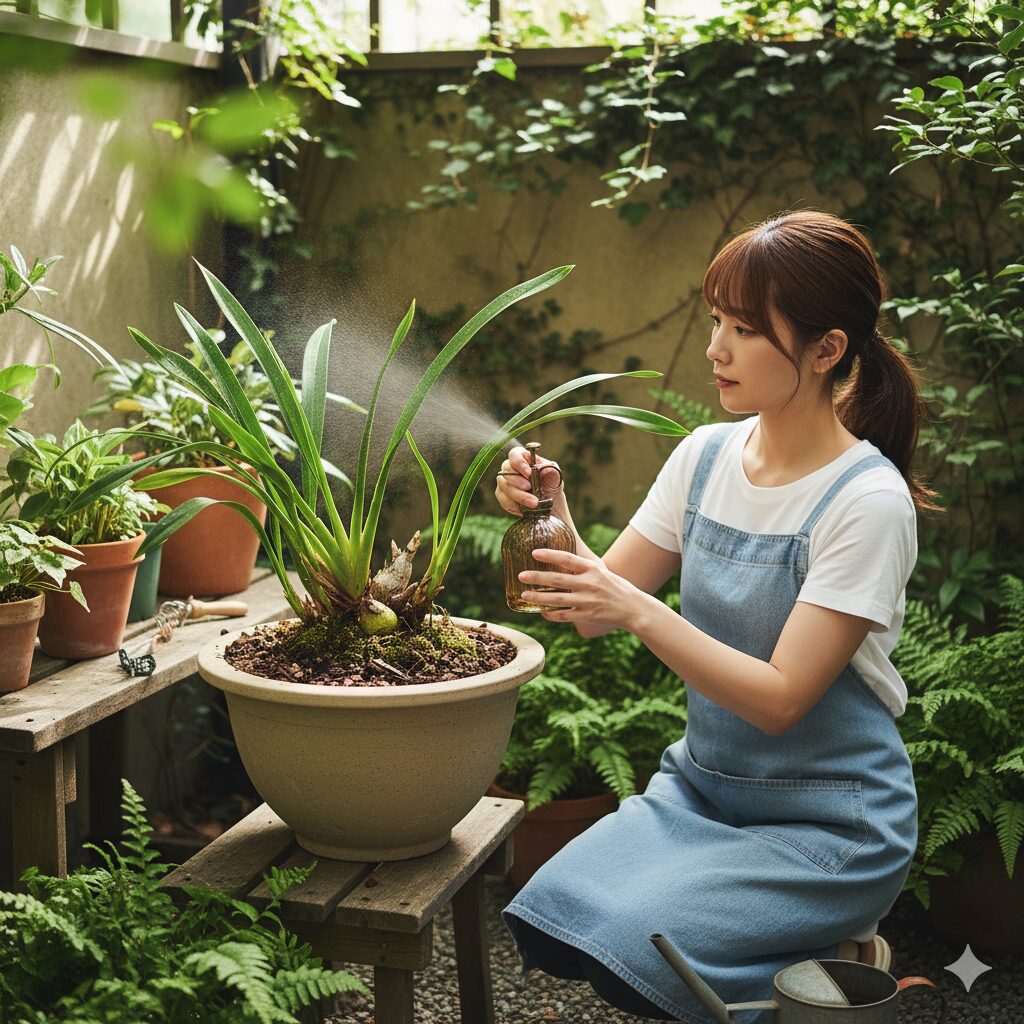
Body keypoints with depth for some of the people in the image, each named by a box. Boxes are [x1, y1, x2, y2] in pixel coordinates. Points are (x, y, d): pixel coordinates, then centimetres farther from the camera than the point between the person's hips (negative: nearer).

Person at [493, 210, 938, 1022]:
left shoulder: (866, 500, -19)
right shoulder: (707, 455, -1)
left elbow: (780, 699, -22)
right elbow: (601, 613, 1)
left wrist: (640, 611, -32)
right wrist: (553, 516, -17)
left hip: (829, 823, -6)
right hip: (704, 786, 6)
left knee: (628, 953, -23)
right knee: (551, 925, -14)